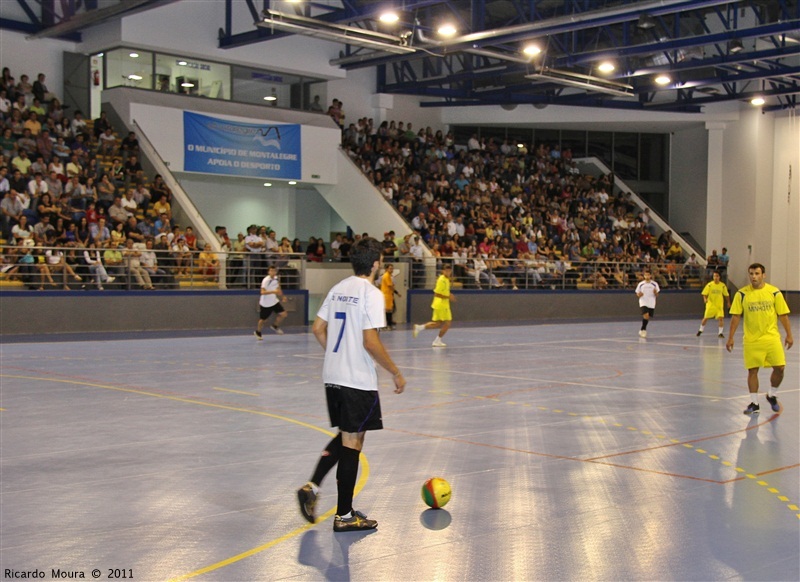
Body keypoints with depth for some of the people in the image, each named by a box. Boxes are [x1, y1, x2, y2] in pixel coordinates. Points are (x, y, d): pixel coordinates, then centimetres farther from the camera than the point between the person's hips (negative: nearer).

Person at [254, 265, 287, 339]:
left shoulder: (276, 279, -2)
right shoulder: (266, 280, -24)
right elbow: (262, 292, -34)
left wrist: (282, 296, 14)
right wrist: (273, 291, -43)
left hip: (274, 302, 6)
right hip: (265, 303, -6)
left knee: (283, 314, -6)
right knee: (263, 319, 7)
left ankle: (275, 326, 19)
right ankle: (258, 332, 34)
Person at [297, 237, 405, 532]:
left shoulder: (338, 288, 9)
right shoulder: (371, 293, -14)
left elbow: (317, 328, 13)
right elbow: (370, 342, -20)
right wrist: (396, 372, -10)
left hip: (332, 376, 8)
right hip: (358, 381, -7)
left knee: (346, 436, 22)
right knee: (352, 443, 2)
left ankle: (311, 487, 11)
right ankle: (344, 516, 10)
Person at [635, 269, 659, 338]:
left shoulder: (654, 284, 2)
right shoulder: (641, 284, 1)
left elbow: (657, 295, 6)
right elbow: (637, 294, 8)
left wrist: (655, 292, -17)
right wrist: (639, 295, -15)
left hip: (651, 304, 2)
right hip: (643, 303, -2)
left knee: (648, 318, 5)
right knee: (646, 316, -22)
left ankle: (643, 330, 28)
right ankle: (643, 330, -5)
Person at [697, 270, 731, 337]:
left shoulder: (723, 285, -3)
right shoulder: (709, 285, -7)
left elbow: (726, 295, 9)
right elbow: (704, 294, -6)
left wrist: (728, 303, 8)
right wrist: (705, 299, -25)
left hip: (719, 305, 0)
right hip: (710, 304, 0)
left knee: (721, 318, -13)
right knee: (705, 318, 6)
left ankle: (721, 333, -1)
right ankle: (700, 330, 27)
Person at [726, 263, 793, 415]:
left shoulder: (774, 292, -1)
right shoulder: (741, 294, -2)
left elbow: (783, 315, 3)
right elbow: (736, 316, 1)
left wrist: (789, 335, 0)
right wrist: (730, 338, -1)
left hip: (771, 338, 0)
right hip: (751, 340, 0)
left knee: (779, 368, -5)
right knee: (752, 370, 1)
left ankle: (772, 396, 20)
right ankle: (754, 403, 12)